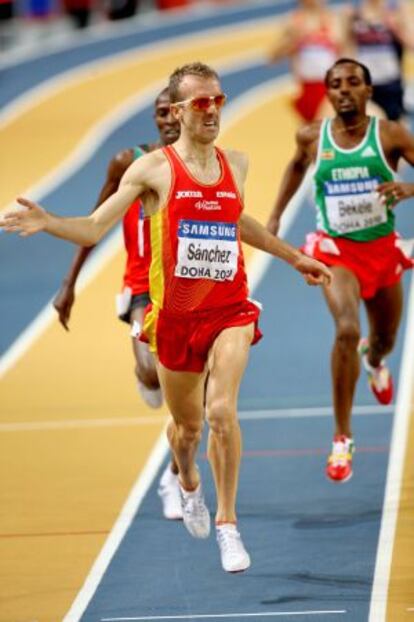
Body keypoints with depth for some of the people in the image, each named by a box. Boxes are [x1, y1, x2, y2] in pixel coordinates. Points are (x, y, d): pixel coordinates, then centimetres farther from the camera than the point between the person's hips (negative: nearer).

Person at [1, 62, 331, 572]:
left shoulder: (236, 164, 5)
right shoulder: (154, 169, -7)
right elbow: (94, 229, -7)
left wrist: (294, 257, 34)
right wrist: (46, 223, -26)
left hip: (230, 311, 1)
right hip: (175, 315, -1)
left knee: (222, 410, -20)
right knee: (186, 424, 14)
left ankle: (227, 523, -8)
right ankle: (188, 484, 50)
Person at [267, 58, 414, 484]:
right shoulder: (312, 137, -5)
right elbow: (297, 166, 18)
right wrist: (276, 215, 17)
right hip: (336, 251, -2)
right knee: (346, 330, -27)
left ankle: (374, 360, 65)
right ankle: (342, 439, -20)